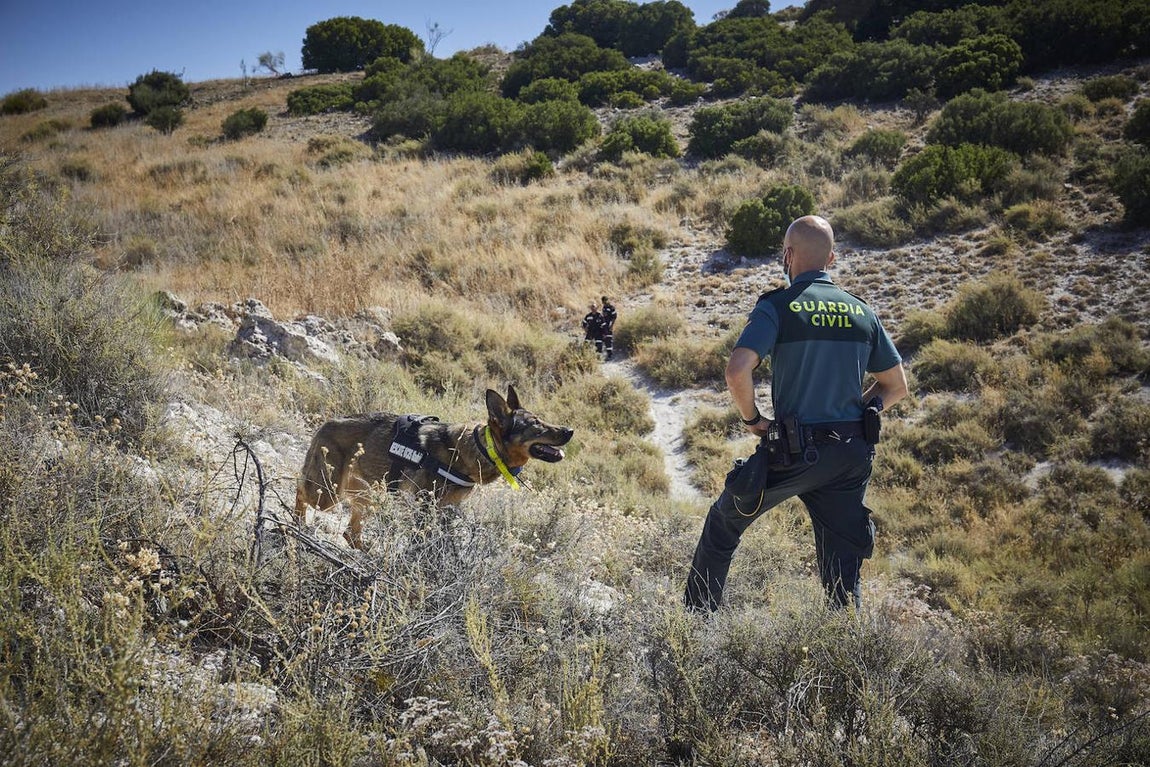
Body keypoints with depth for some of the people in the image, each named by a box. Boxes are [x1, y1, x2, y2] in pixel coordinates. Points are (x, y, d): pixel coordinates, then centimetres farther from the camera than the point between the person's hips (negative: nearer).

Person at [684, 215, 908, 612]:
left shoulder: (777, 307, -8)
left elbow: (737, 370, -22)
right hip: (852, 454, 4)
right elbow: (896, 387, 13)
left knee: (723, 523, 19)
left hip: (794, 452, -4)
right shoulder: (862, 312, 7)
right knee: (843, 571, 12)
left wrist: (752, 419, -6)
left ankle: (696, 617, 30)